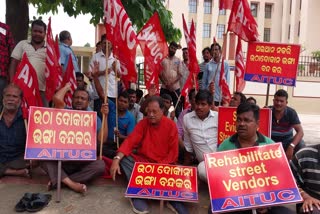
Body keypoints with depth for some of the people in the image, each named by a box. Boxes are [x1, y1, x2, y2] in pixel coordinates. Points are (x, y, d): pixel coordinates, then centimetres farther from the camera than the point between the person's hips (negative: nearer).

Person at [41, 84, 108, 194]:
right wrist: (67, 87, 6)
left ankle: (58, 181, -24)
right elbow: (57, 99, -13)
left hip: (84, 162, 0)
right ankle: (72, 184, -35)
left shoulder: (94, 118, 10)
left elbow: (101, 139, -4)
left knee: (100, 165, -30)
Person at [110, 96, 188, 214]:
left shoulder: (171, 125, -7)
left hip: (164, 164, -3)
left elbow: (173, 152, -7)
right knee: (124, 158, -24)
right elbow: (130, 141, -11)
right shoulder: (143, 123, -1)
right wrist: (117, 159, -27)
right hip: (143, 161, 4)